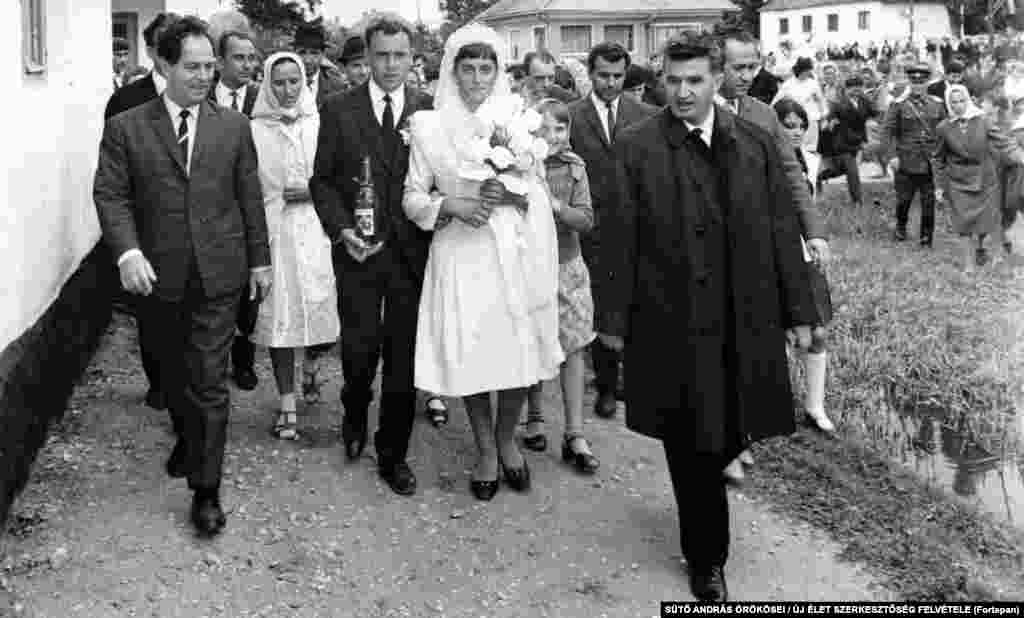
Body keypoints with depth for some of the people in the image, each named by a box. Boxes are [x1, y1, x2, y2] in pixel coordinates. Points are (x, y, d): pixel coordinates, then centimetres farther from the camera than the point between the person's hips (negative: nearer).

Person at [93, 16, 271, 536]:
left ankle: (206, 489, 3)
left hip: (218, 276, -1)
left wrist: (259, 259, 9)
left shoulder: (233, 126, 5)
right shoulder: (125, 128, 0)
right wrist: (127, 252, -20)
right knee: (174, 375, 17)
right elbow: (111, 195, -5)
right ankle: (187, 439, 43)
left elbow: (250, 197, 8)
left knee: (209, 382, -3)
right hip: (158, 275, 1)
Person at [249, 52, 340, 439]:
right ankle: (288, 404, 9)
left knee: (318, 306, -1)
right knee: (278, 316, 1)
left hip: (314, 229, 1)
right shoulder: (253, 130, 3)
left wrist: (312, 191, -8)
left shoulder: (318, 124, 5)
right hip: (272, 231, -1)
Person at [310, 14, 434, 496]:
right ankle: (355, 414, 35)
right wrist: (341, 229, -11)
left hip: (411, 252, 1)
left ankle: (393, 455, 19)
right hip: (358, 251, 0)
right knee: (360, 348, 1)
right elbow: (322, 181, 3)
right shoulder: (338, 111, 2)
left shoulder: (429, 111, 3)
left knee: (403, 356, 4)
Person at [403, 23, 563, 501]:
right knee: (469, 354, 4)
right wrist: (450, 204, -16)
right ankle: (485, 450, 26)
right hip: (459, 255, -1)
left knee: (519, 350, 3)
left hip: (514, 252, 1)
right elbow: (412, 198, 2)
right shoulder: (429, 126, 0)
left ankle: (506, 439, 30)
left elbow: (540, 191, 7)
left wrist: (512, 193, -13)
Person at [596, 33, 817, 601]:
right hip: (672, 323, -2)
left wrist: (798, 311, 5)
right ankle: (706, 559, 23)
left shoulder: (757, 144, 5)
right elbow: (618, 237, -4)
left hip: (745, 323, 3)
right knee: (691, 446, 6)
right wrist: (613, 317, -4)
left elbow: (781, 232, 6)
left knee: (731, 434, 10)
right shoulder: (636, 148, -4)